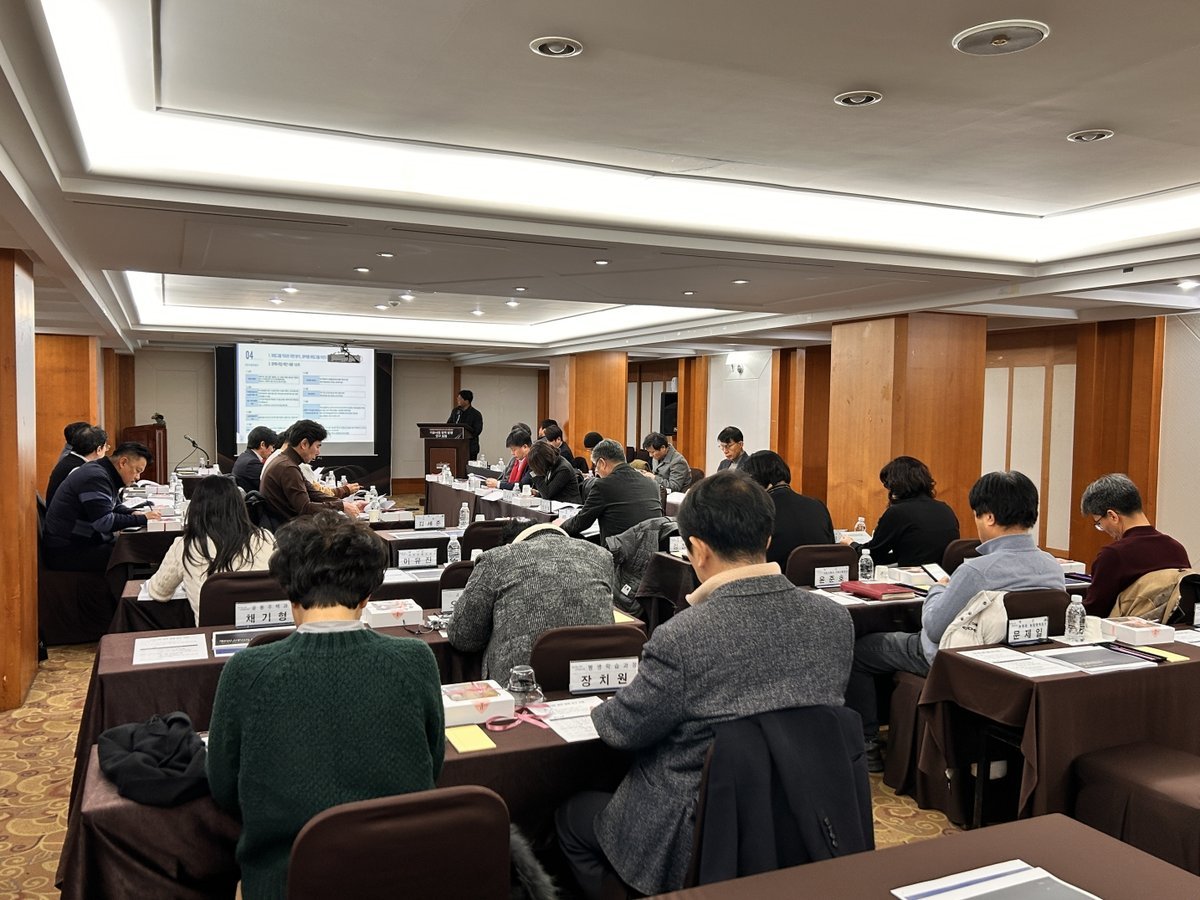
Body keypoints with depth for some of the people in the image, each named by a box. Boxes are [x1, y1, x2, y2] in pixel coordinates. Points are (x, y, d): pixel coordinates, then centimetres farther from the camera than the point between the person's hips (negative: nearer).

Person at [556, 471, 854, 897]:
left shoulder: (679, 640, -29)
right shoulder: (837, 620, -12)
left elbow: (620, 730, -13)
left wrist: (600, 709, 10)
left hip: (697, 848, -6)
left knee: (571, 813, 23)